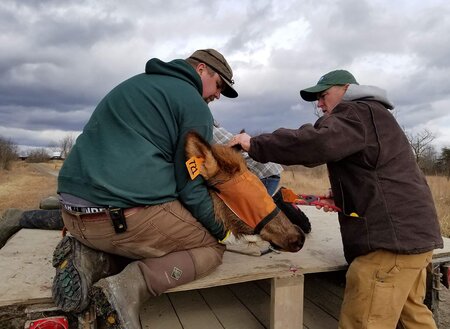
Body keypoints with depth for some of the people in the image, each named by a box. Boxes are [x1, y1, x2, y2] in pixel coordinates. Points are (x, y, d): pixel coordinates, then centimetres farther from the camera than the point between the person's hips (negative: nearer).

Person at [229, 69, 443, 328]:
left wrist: (255, 144, -21)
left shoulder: (358, 113, -8)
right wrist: (343, 200, 21)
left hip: (392, 234, -11)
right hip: (412, 230, 11)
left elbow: (319, 142, -28)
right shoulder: (372, 114, 25)